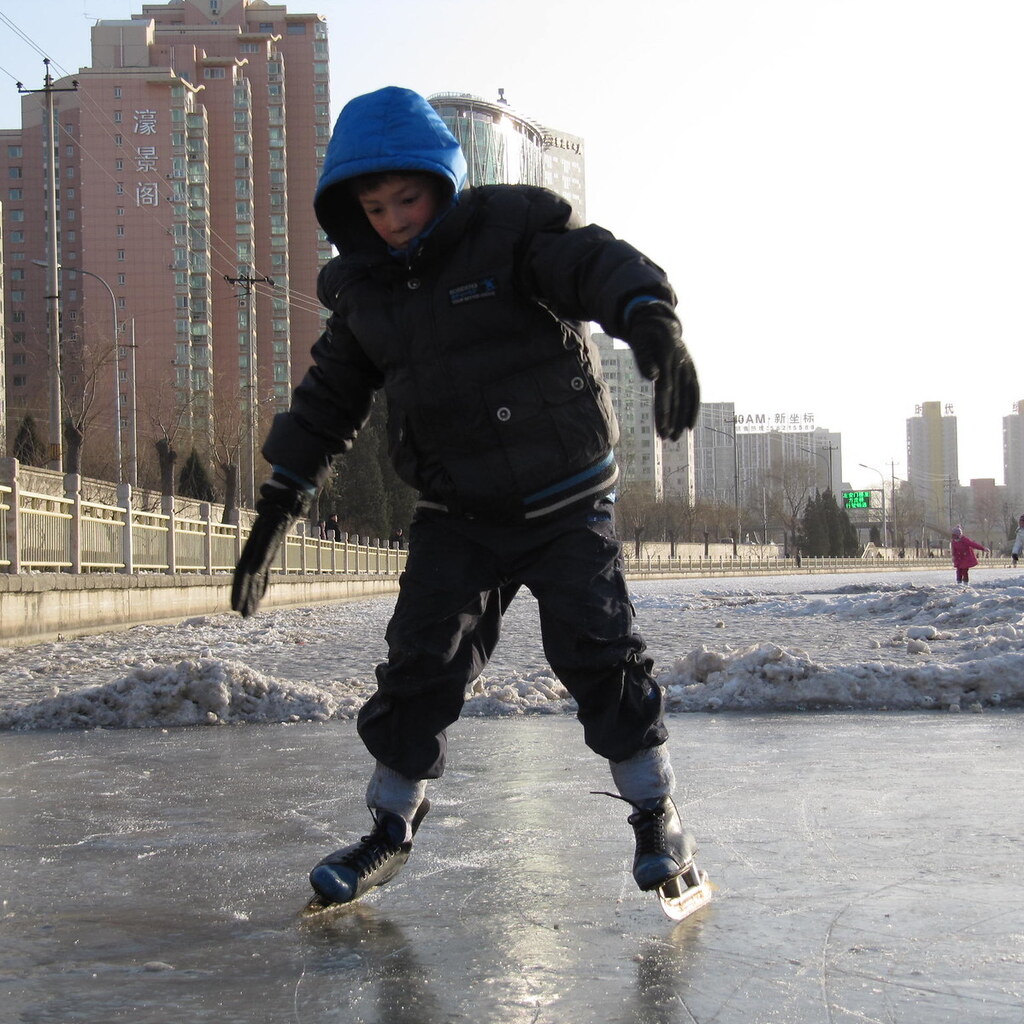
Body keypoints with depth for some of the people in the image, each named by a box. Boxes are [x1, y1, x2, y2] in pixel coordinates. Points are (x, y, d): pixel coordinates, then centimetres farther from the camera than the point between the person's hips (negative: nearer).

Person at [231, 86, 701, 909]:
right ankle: (391, 831, 17)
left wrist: (655, 330, -50)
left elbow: (606, 267, -28)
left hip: (567, 500, -4)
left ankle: (658, 817, 7)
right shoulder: (363, 288, 3)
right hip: (456, 515, 4)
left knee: (598, 650, -11)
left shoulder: (515, 227, -12)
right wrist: (278, 507, 9)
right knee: (419, 663, -1)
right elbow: (329, 400, 12)